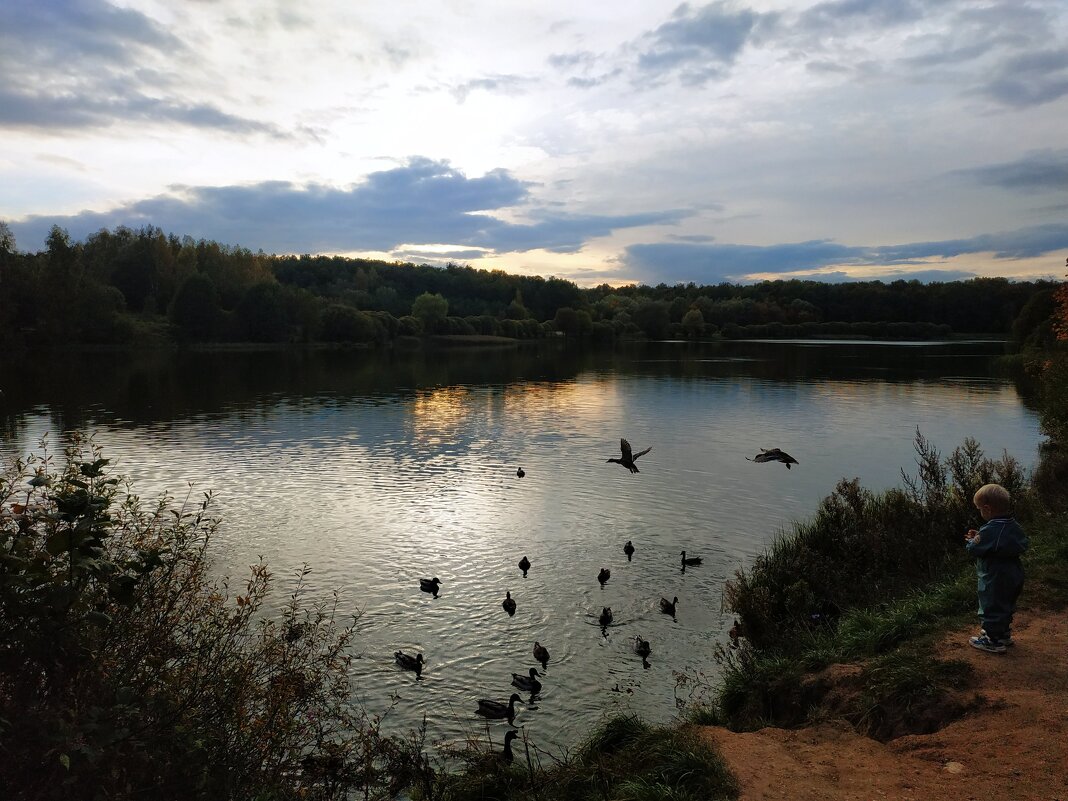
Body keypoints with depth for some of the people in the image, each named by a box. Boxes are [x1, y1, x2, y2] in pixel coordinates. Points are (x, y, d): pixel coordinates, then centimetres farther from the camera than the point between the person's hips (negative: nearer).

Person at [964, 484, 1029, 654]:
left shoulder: (990, 530, -27)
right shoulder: (1013, 525, -1)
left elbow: (975, 549, -21)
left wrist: (971, 541, 2)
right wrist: (979, 537, 6)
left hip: (995, 580, -9)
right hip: (1013, 576, 9)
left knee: (991, 608, 5)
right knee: (1006, 606, 24)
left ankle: (993, 641, 14)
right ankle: (1004, 633, 39)